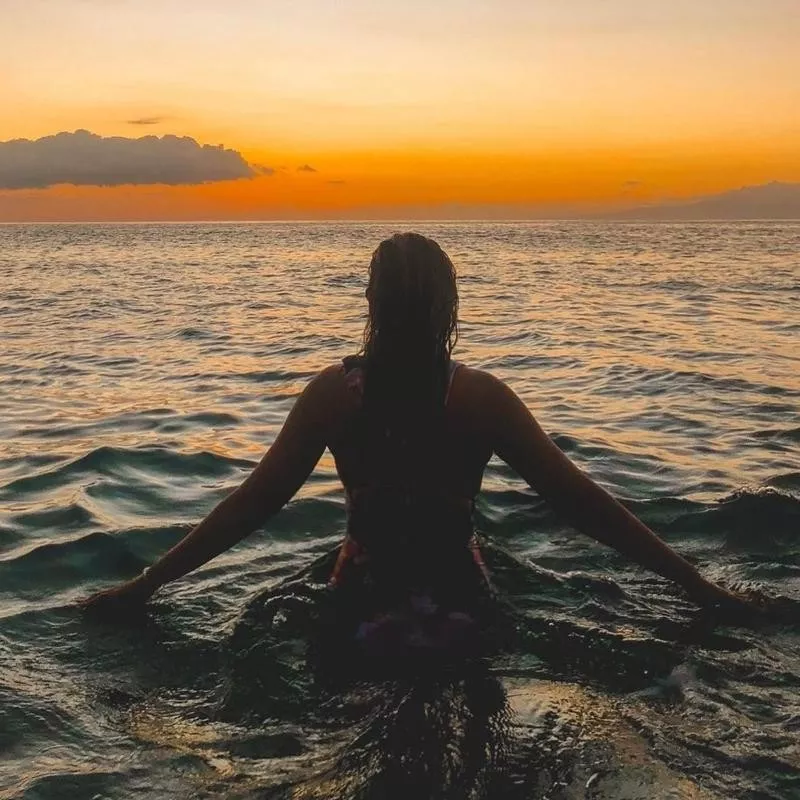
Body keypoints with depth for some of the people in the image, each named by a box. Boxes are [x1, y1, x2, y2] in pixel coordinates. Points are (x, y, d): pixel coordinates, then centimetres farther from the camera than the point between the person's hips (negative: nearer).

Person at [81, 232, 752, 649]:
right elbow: (581, 502, -13)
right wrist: (698, 586, -5)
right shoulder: (480, 396, -14)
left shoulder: (335, 391, -11)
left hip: (364, 607, 1)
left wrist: (146, 583, 0)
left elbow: (254, 503, -9)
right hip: (460, 610, -1)